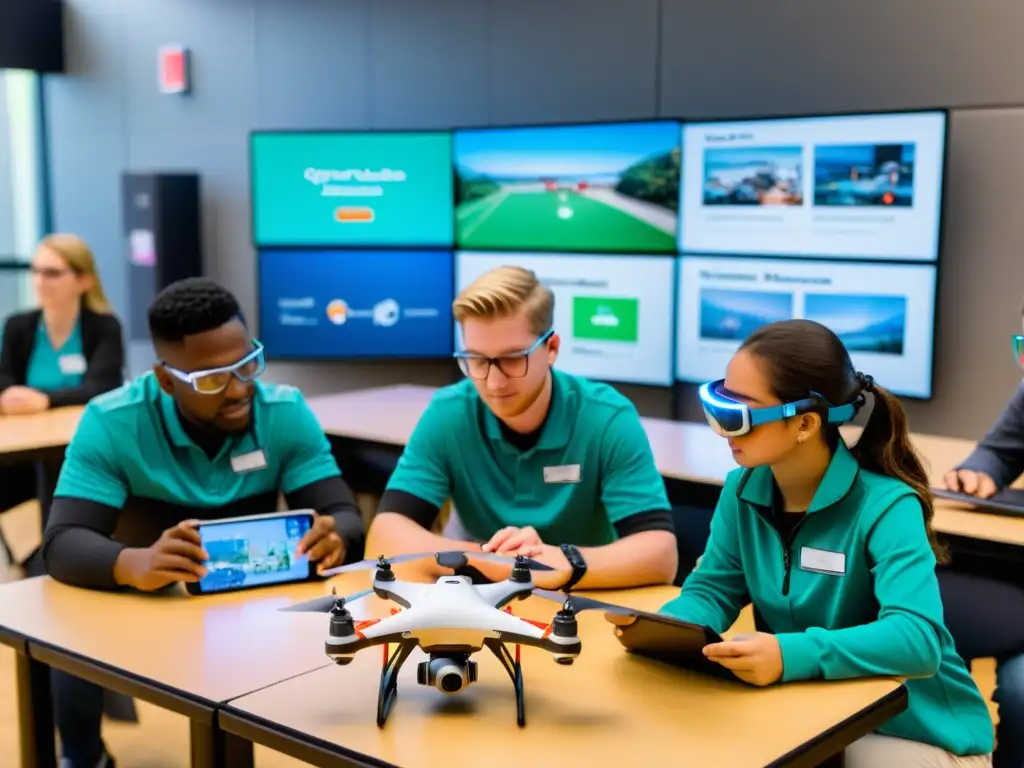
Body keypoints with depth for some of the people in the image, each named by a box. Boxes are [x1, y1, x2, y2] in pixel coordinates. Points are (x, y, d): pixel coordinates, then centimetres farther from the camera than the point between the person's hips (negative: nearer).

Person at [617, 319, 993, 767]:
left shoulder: (885, 507, -23)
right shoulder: (742, 489, -4)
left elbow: (917, 639, -34)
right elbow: (712, 590, 2)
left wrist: (792, 655, -49)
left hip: (913, 730, -5)